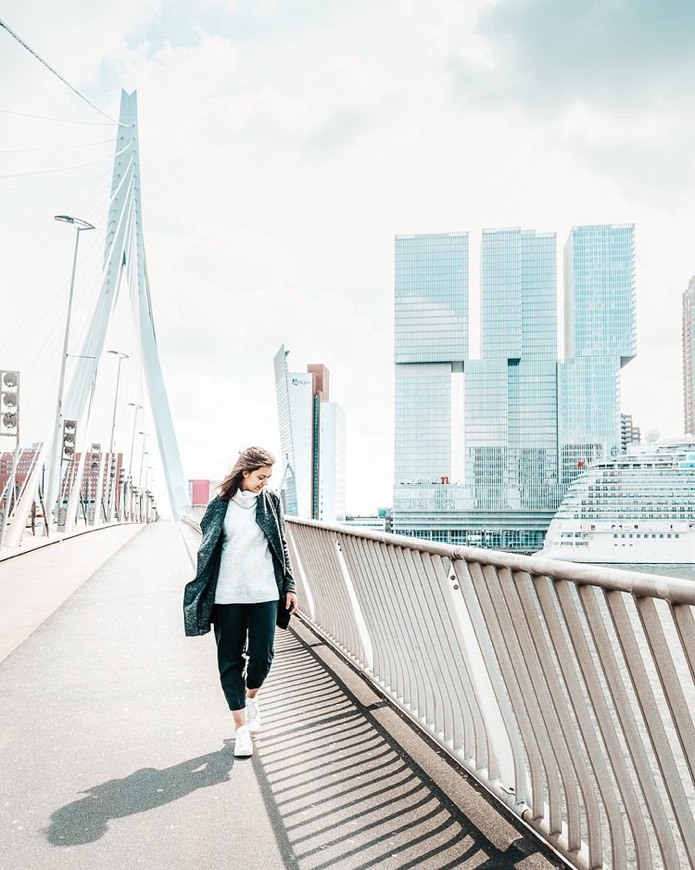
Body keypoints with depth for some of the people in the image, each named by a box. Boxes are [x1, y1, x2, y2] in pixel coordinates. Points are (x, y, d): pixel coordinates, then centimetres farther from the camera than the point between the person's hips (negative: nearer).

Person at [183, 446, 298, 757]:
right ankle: (241, 728, 14)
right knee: (230, 660, 3)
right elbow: (206, 550, 7)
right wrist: (202, 595, 7)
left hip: (264, 592, 1)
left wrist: (289, 586, 7)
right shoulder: (220, 505, 1)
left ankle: (251, 696, 33)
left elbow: (281, 546, 10)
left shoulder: (271, 501, 4)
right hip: (227, 595, 0)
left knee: (262, 656, 0)